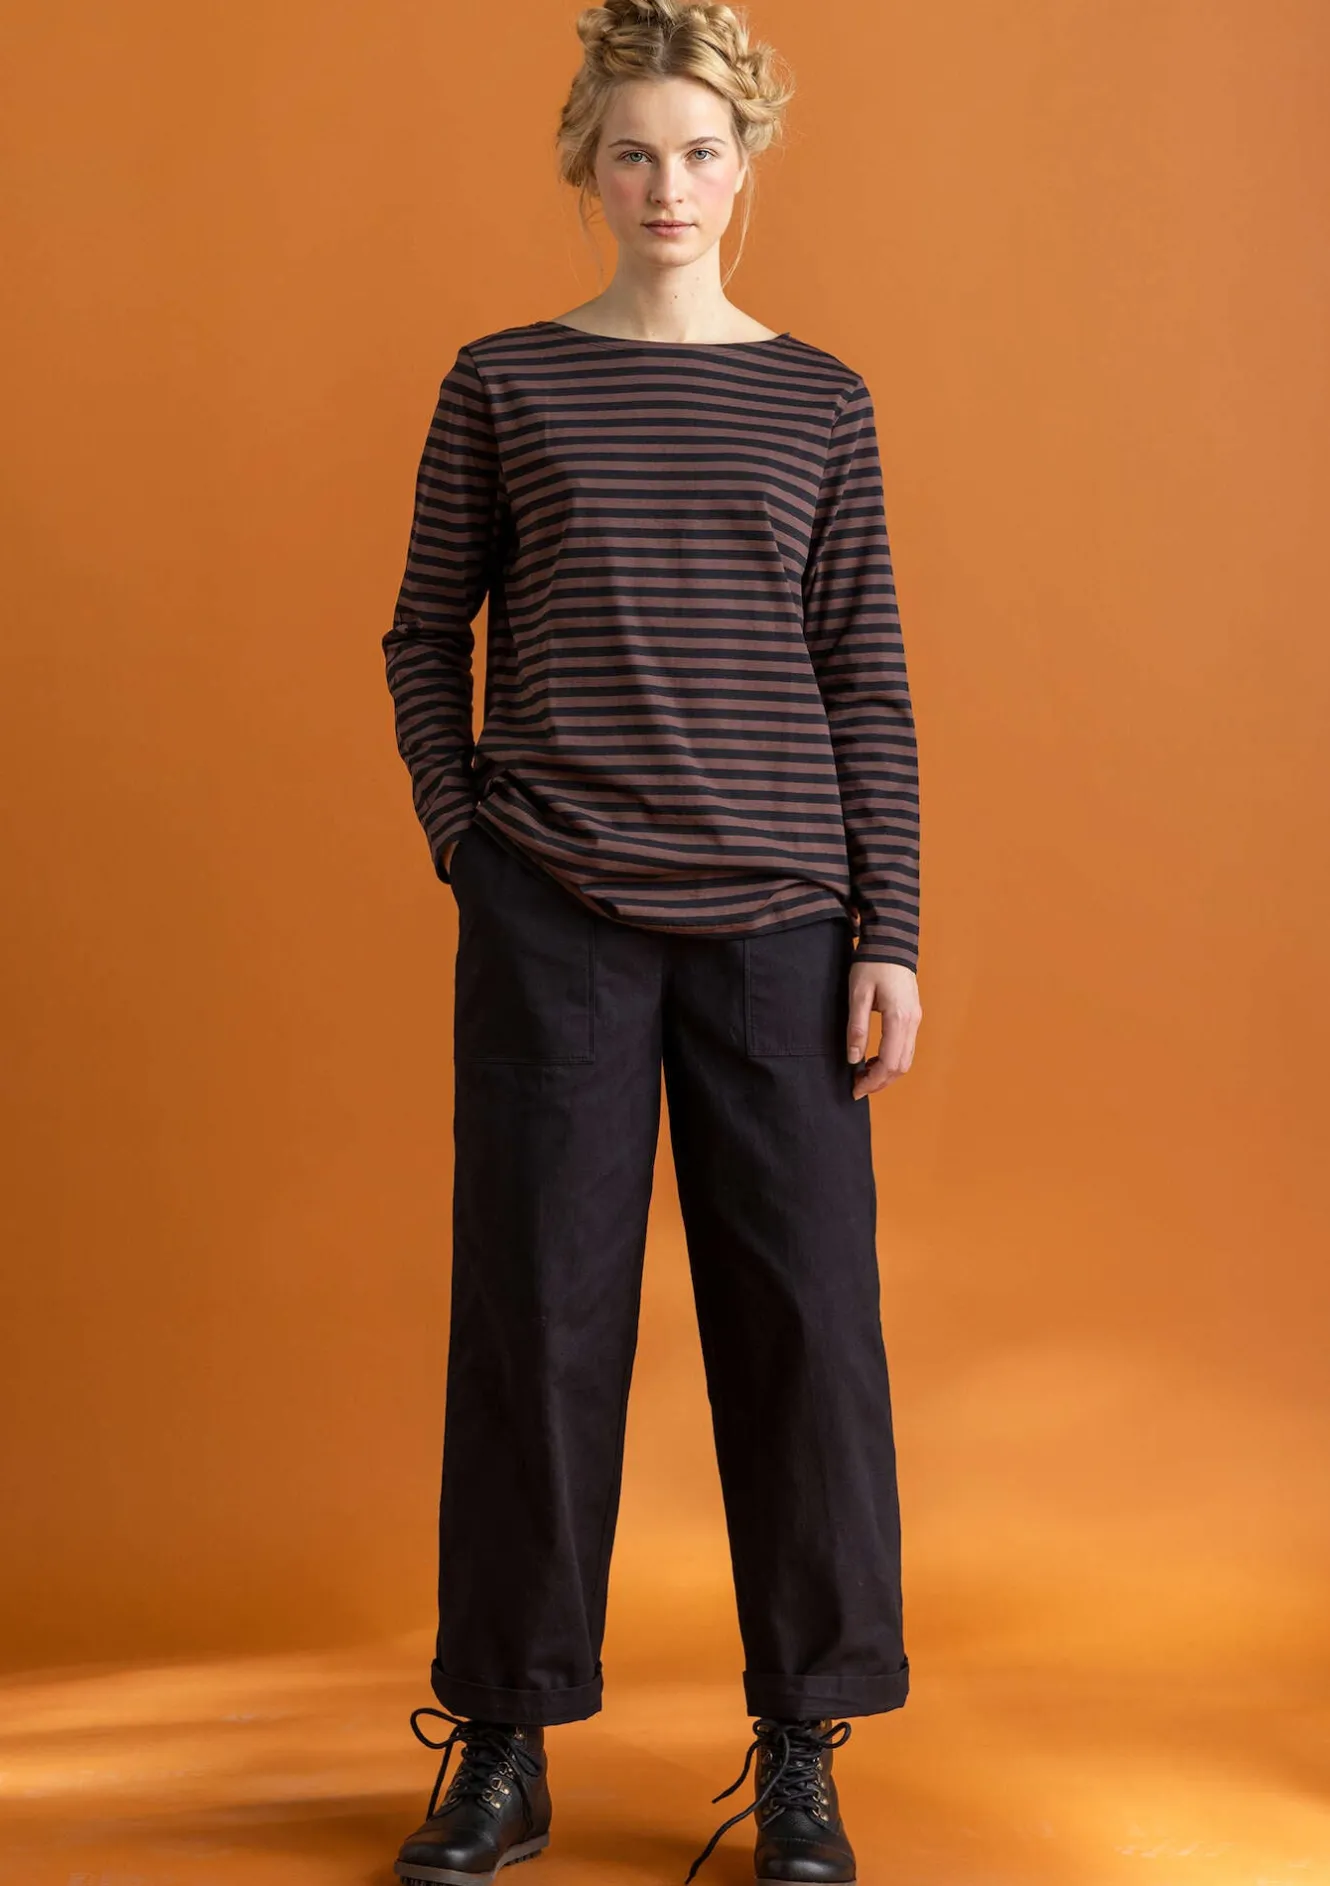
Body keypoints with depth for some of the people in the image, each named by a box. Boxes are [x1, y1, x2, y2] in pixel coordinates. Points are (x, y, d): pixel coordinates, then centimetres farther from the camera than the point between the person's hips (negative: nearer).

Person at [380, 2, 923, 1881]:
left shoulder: (821, 402, 8)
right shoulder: (504, 384, 6)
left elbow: (868, 680, 6)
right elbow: (427, 638, 12)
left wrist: (890, 932, 0)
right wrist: (464, 843, 1)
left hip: (774, 913, 1)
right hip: (555, 914, 0)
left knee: (802, 1311, 1)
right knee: (538, 1308, 2)